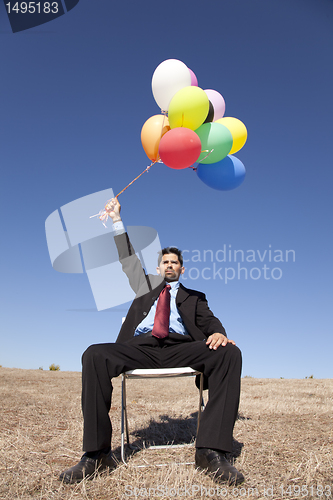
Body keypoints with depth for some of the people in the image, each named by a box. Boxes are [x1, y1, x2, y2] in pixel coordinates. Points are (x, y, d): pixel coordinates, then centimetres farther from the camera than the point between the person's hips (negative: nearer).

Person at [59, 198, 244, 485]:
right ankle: (97, 454, -22)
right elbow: (128, 259, 25)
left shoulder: (194, 297, 28)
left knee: (229, 353, -29)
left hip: (180, 348, 0)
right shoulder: (147, 286, 31)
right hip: (141, 346, 1)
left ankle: (211, 451, -29)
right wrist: (117, 220, 22)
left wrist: (218, 333, -14)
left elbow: (209, 321, 12)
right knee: (94, 355, -28)